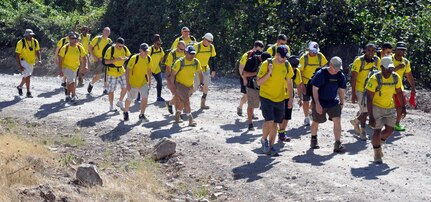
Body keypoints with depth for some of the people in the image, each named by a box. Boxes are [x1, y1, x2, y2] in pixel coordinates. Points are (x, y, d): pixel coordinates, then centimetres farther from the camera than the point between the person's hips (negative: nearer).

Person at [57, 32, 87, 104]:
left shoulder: (80, 48, -7)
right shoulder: (65, 48, -18)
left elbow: (84, 57, 2)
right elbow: (60, 60, -15)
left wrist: (85, 65, -15)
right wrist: (60, 70, -20)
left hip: (75, 68, 5)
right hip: (66, 67, -5)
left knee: (69, 82, 21)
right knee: (72, 82, -17)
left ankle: (68, 96, 37)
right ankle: (74, 97, -4)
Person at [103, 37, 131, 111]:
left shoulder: (125, 48, -3)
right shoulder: (110, 49, -18)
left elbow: (129, 56, 10)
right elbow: (106, 61, -19)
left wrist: (125, 58, -13)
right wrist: (116, 59, -30)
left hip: (121, 71, 5)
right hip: (112, 72, -5)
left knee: (125, 87, 1)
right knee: (111, 90, 4)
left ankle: (120, 102, 22)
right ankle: (111, 106, 17)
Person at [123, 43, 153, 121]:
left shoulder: (149, 59, -7)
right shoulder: (134, 58, -22)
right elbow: (127, 70, -18)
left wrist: (149, 82, 8)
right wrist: (128, 83, -20)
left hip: (144, 82, 3)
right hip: (133, 82, -3)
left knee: (145, 97, -10)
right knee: (130, 98, 10)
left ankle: (142, 115, 8)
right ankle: (125, 112, 37)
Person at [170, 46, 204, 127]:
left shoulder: (196, 62, -5)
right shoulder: (180, 62, -18)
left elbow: (200, 73, 8)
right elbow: (173, 74, -12)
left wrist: (201, 83, -4)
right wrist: (173, 85, -16)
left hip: (190, 86, 6)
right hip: (180, 85, -6)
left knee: (182, 102, 19)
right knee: (186, 101, -18)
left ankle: (177, 117, 38)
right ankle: (191, 120, -15)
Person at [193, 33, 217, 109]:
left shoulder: (211, 47, -2)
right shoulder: (197, 46, -19)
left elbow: (212, 58, 9)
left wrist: (213, 70, 6)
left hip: (206, 69, 5)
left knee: (206, 86, 1)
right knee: (195, 87, -6)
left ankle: (203, 103, 10)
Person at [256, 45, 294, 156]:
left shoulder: (287, 65, 0)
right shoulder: (266, 64, -13)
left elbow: (289, 83, 10)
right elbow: (259, 82, -12)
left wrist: (291, 98, 6)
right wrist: (269, 72, -24)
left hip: (280, 99, 4)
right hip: (266, 97, -4)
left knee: (275, 123, 8)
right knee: (269, 120, -16)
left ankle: (271, 146, 20)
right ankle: (264, 139, 10)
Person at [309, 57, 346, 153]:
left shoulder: (340, 76, -4)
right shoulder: (320, 74, -18)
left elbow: (342, 90, 7)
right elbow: (315, 89, -15)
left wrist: (341, 103, 7)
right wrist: (317, 104, -18)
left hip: (333, 102, 3)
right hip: (319, 102, -3)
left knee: (337, 121, -12)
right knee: (316, 122, 11)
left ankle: (337, 144, -9)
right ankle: (313, 139, 38)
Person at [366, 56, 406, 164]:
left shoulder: (396, 77, -9)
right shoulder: (375, 79, -24)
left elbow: (399, 92, 9)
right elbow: (369, 99, -22)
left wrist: (403, 107, 10)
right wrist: (371, 117, -25)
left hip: (390, 107, 5)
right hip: (376, 107, -5)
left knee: (390, 130, 6)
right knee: (377, 130, -7)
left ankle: (378, 143, 35)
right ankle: (377, 153, 14)